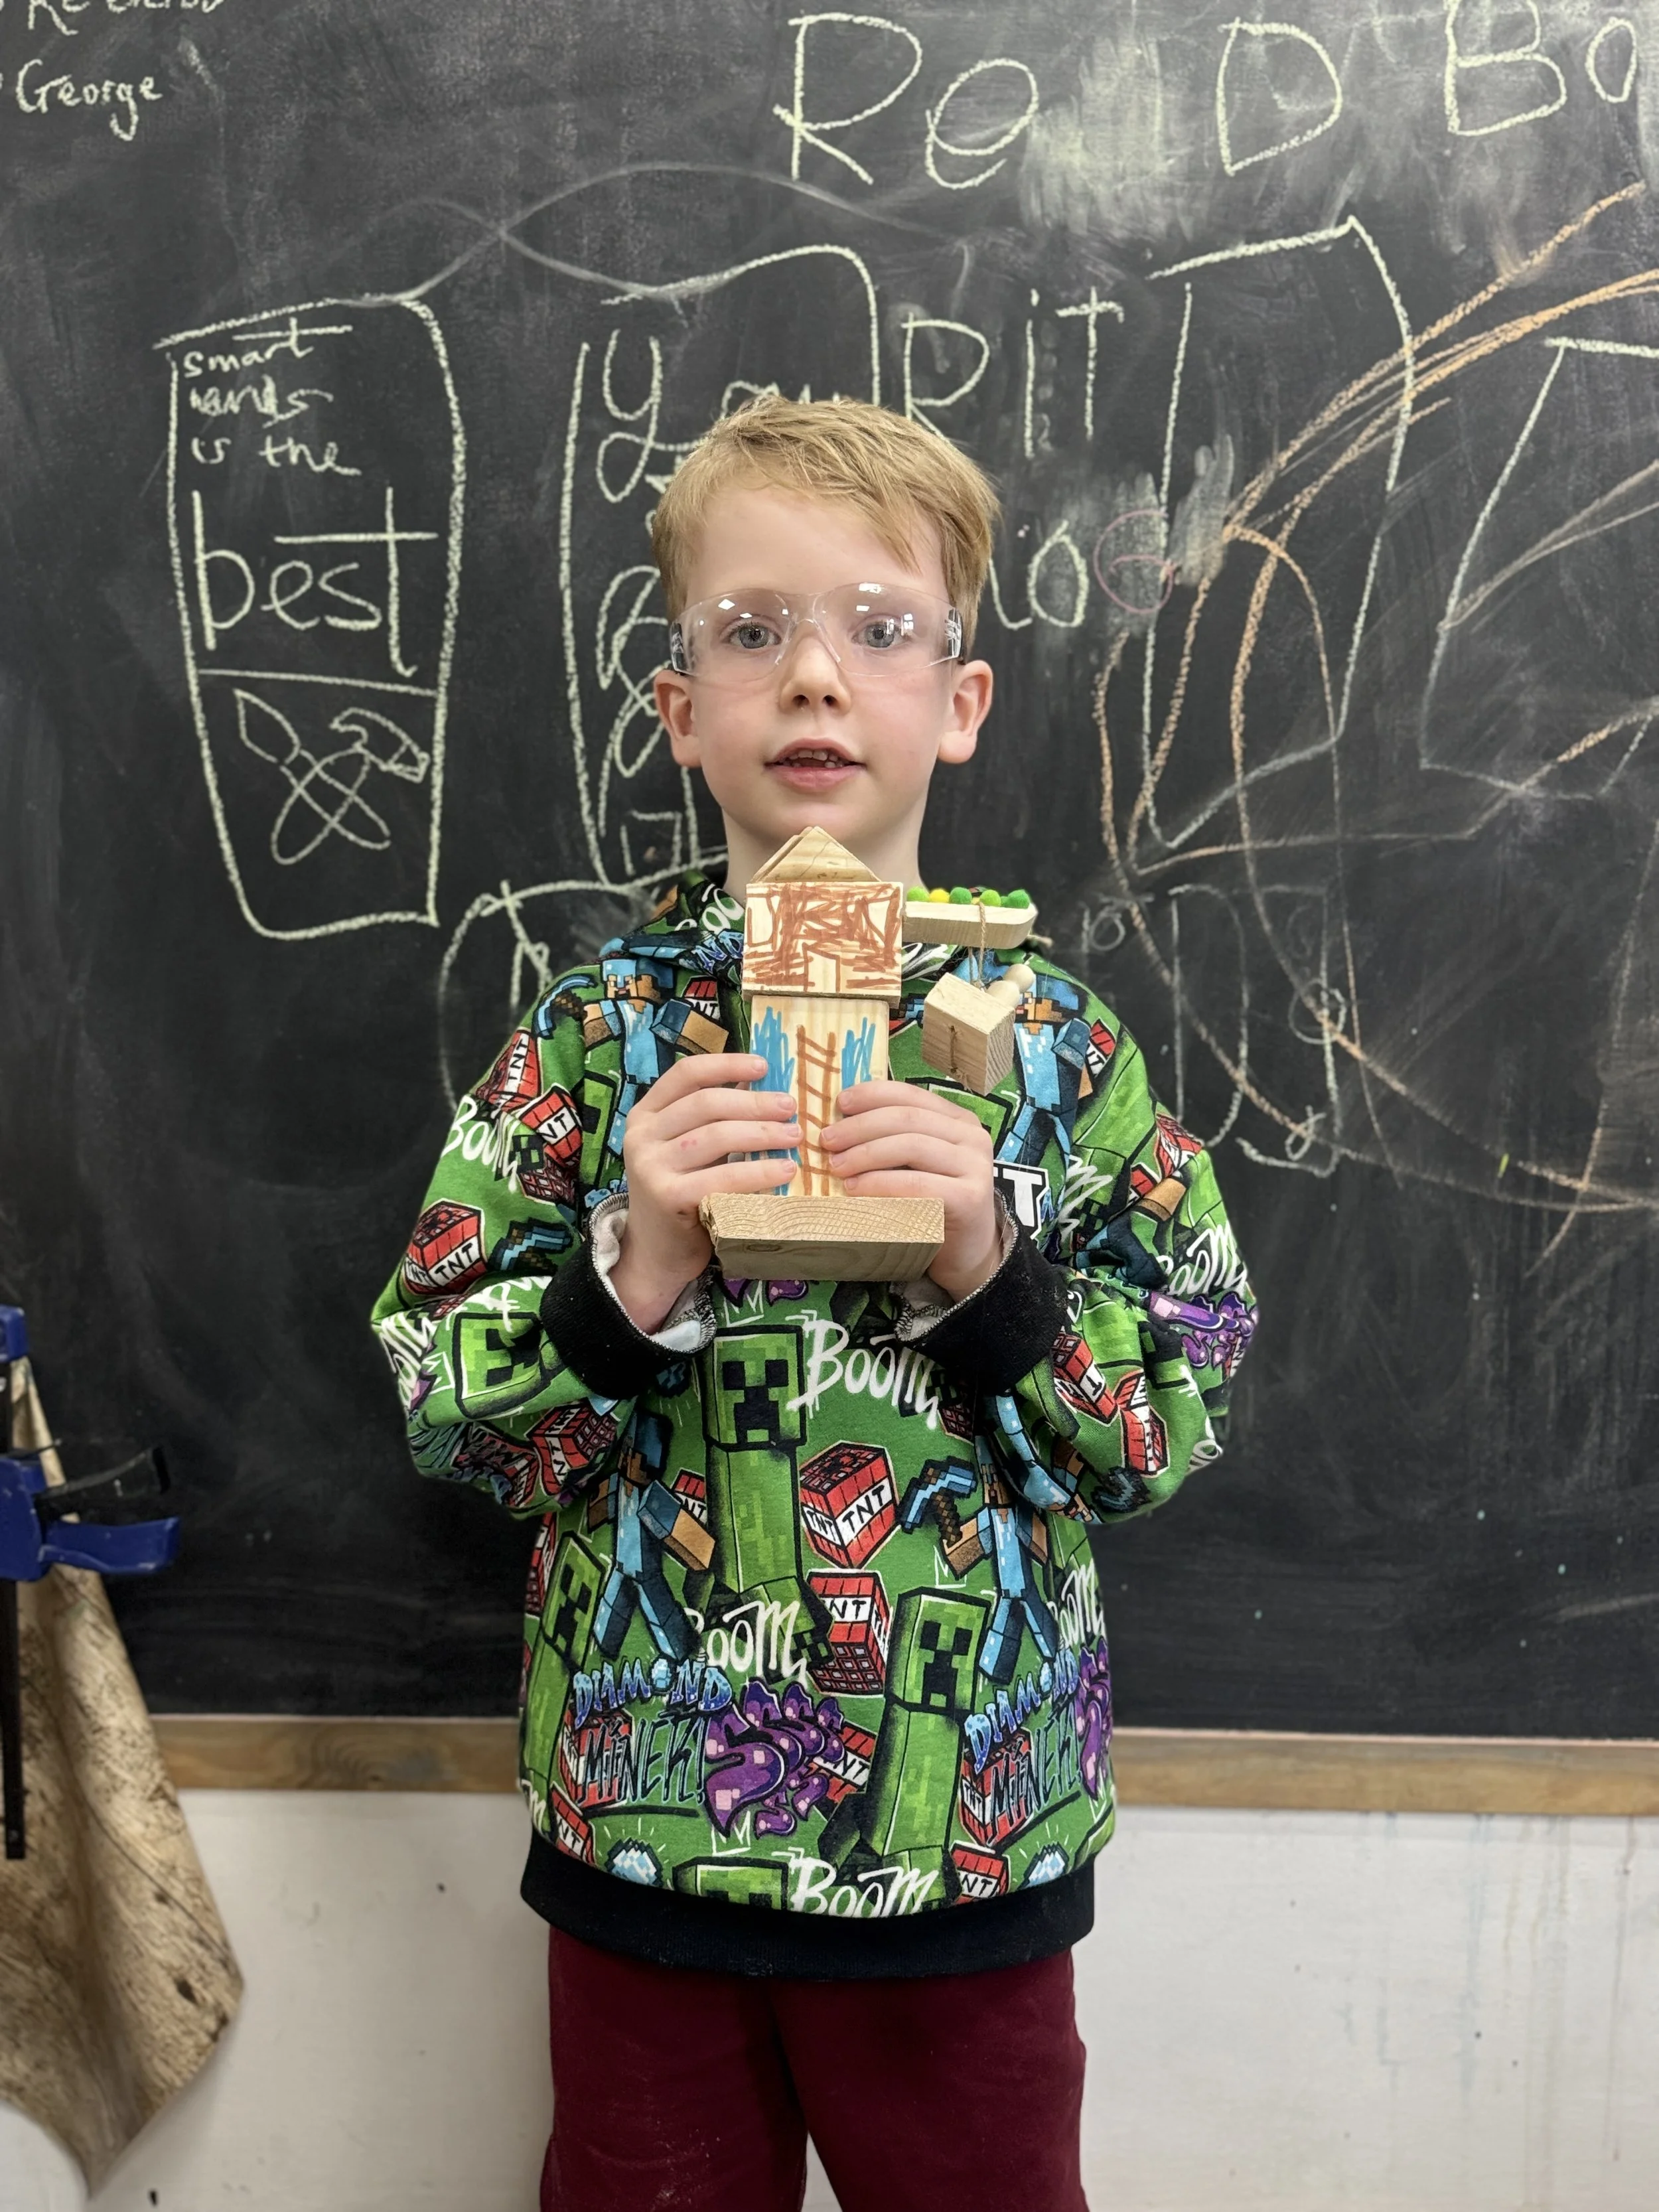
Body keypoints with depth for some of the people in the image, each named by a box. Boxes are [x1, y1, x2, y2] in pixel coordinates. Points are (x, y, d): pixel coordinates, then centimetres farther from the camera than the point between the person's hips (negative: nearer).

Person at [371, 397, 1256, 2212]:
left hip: (973, 1834, 0)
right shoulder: (593, 1032, -5)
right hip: (644, 1830, 0)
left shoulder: (1056, 1041, -6)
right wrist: (628, 1276, -24)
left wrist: (993, 1265, -22)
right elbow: (438, 1406, -7)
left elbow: (1183, 1415, -6)